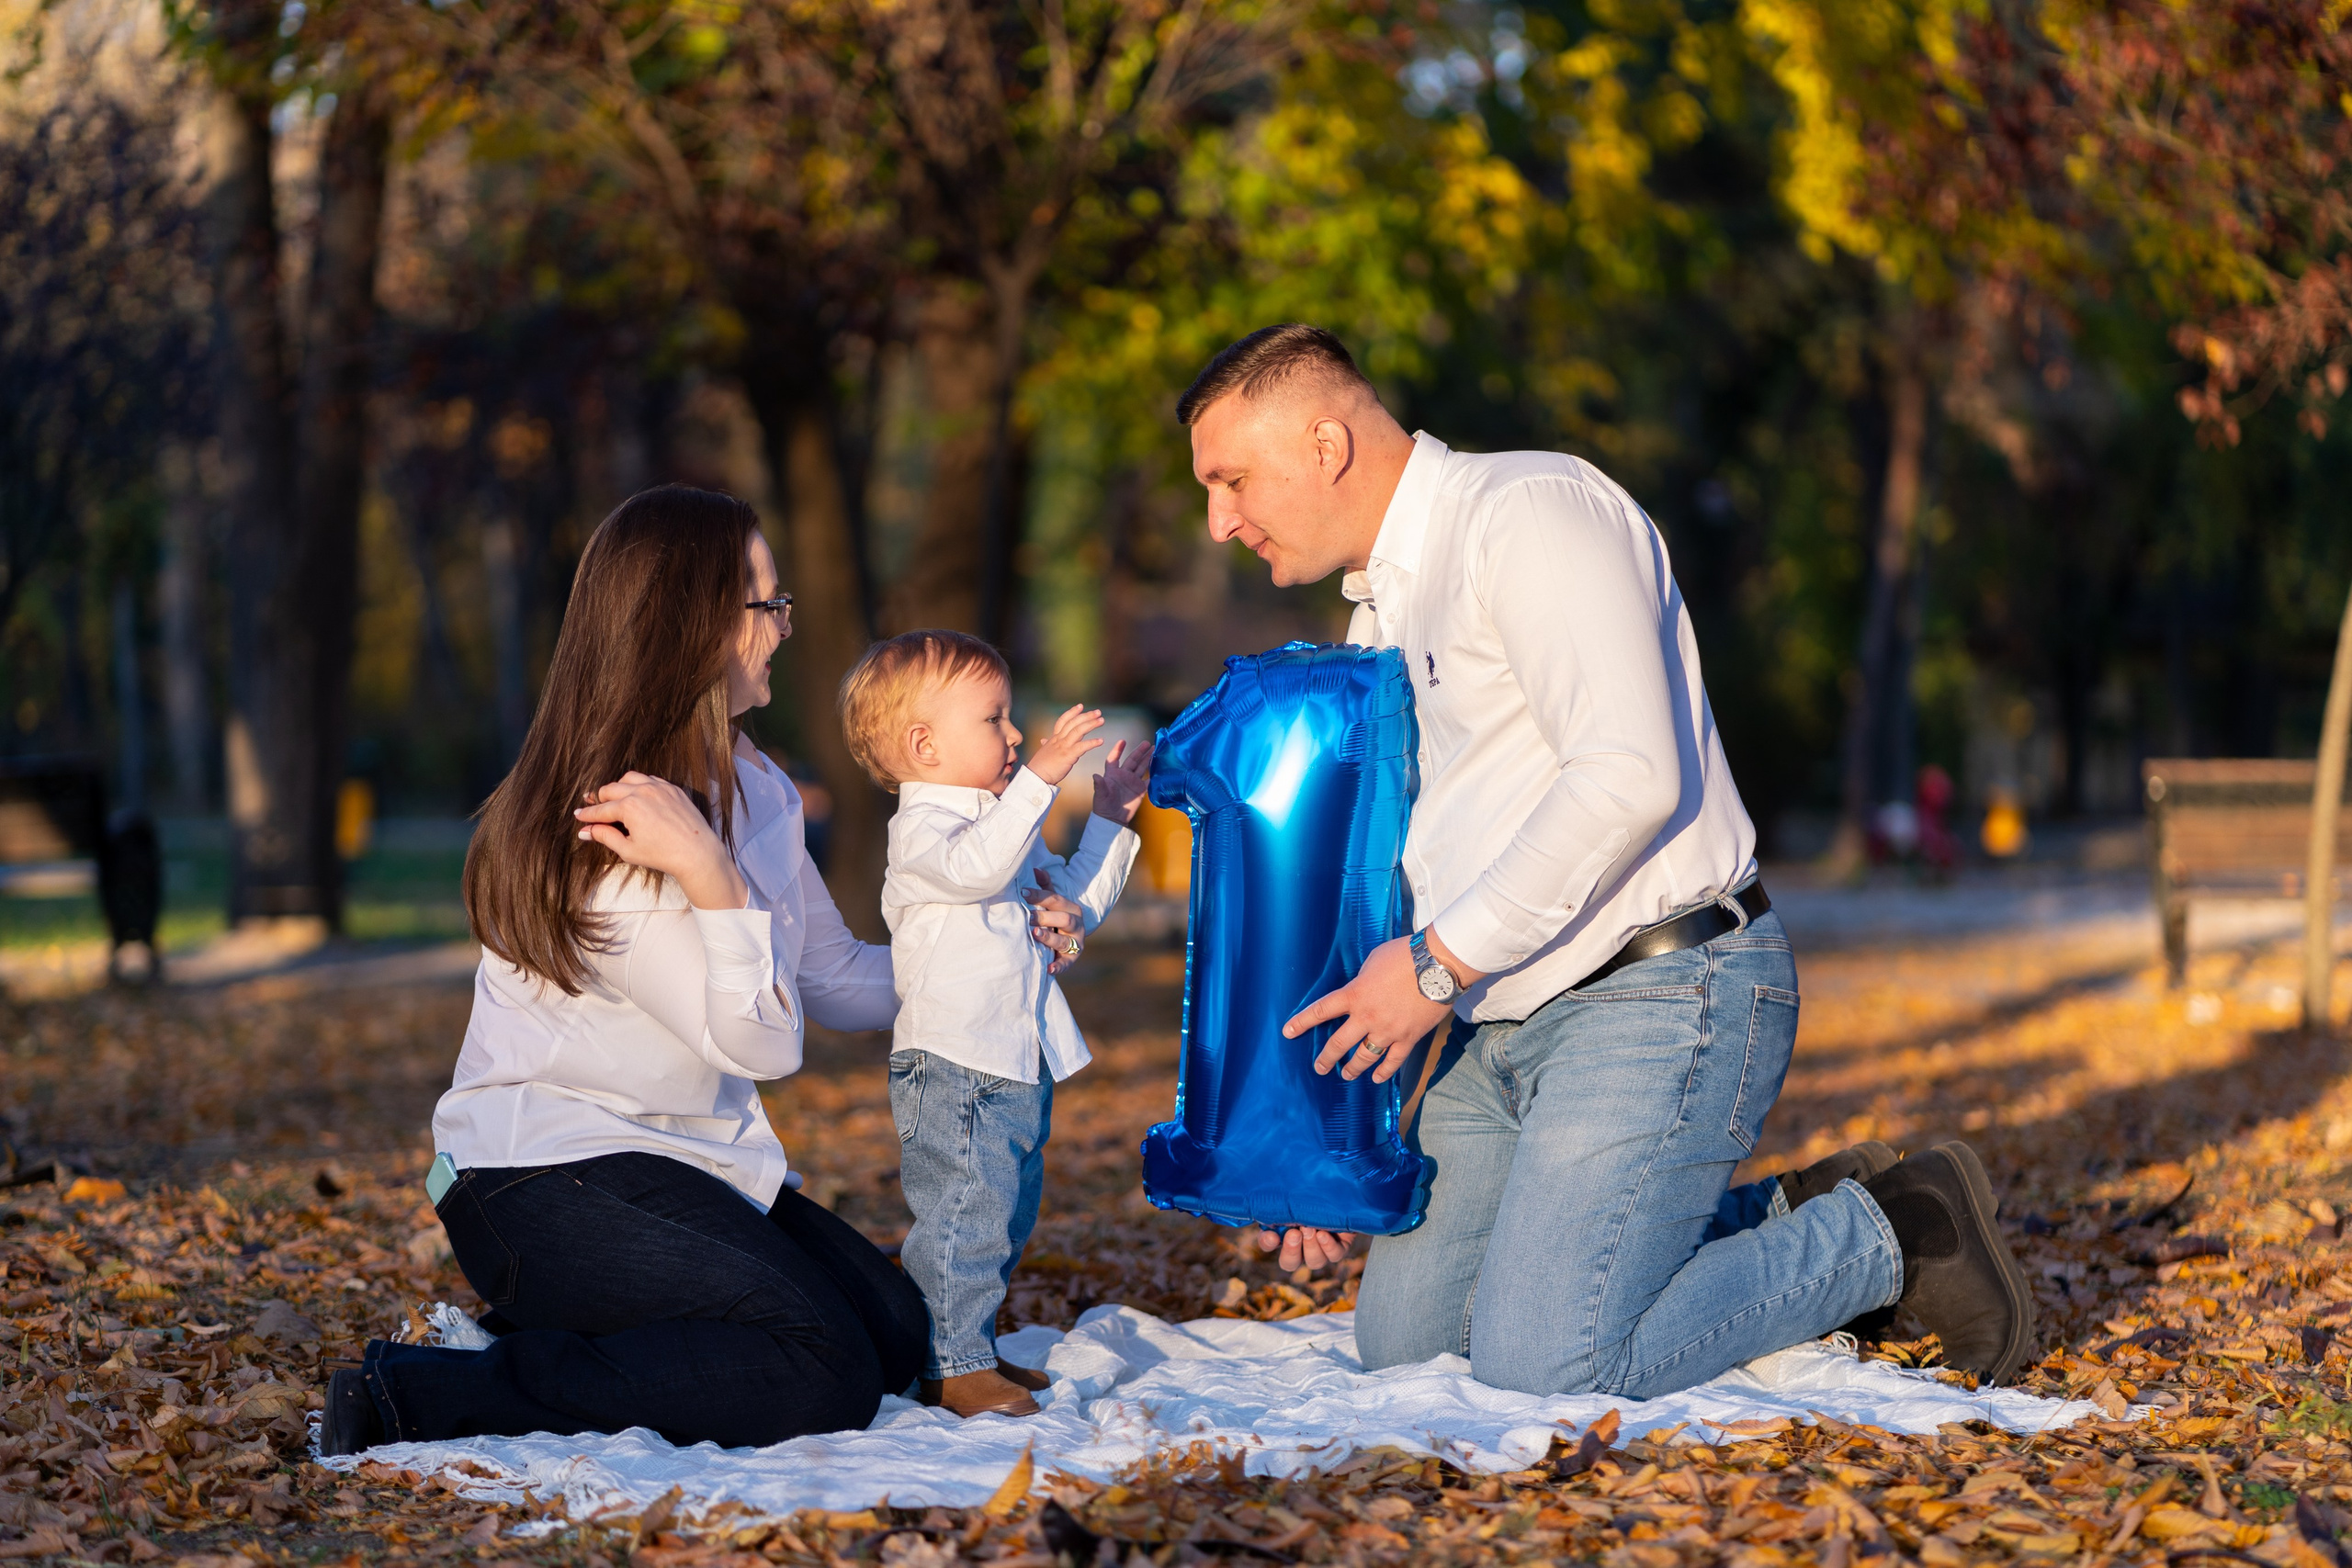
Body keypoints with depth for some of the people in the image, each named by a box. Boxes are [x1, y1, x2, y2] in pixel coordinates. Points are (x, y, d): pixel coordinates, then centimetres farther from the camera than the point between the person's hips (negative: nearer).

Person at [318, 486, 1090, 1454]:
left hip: (687, 1169, 9)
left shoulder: (753, 792, 9)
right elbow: (762, 1046, -20)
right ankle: (425, 1393, -19)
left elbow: (835, 978, 22)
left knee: (896, 1332, -6)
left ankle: (565, 1345, 2)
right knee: (821, 1374, -24)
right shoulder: (599, 837, -18)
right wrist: (713, 880, -33)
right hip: (546, 1179, -9)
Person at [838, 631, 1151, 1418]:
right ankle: (949, 1366, -6)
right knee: (966, 1213, -12)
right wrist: (1039, 779, -36)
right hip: (952, 1066, -10)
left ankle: (970, 1351, 25)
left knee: (1006, 1218, 15)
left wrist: (1110, 820, 17)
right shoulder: (921, 825, -11)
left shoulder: (1006, 823, 19)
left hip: (1018, 1066, 10)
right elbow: (977, 867, -32)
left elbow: (1073, 902, 25)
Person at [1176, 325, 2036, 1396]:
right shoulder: (1379, 616, 17)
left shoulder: (1531, 511, -12)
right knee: (1400, 1338, 9)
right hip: (1507, 1024, 10)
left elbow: (1630, 777, -25)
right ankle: (1790, 1222, 15)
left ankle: (1891, 1236, 1)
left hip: (1663, 996, -10)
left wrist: (1442, 962, -21)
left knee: (1546, 1367, -18)